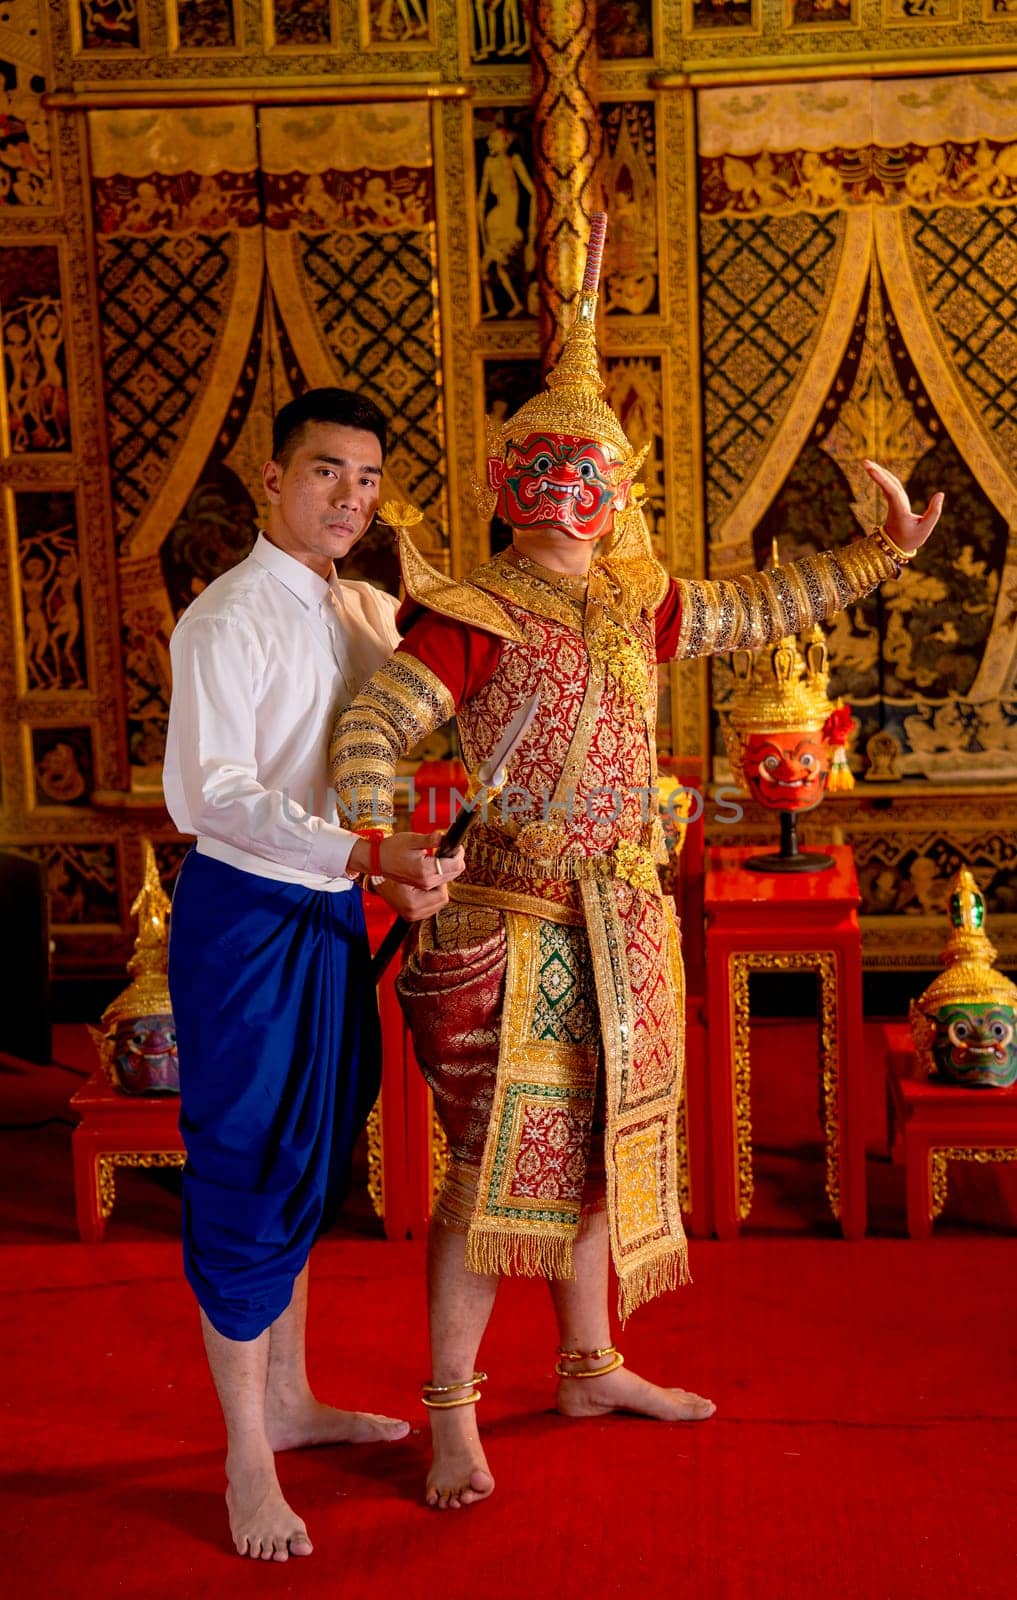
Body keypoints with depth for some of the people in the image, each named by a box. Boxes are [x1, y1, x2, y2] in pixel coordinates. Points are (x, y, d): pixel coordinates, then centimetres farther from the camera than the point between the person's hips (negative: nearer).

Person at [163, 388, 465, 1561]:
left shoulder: (372, 611, 9)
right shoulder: (228, 618, -14)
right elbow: (217, 791, -23)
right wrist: (369, 857, -31)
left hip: (333, 914, 8)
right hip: (246, 915, -7)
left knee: (310, 1166, 17)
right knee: (245, 1173, 1)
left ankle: (289, 1400, 35)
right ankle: (248, 1461, 15)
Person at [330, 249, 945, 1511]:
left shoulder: (635, 608, 11)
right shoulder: (473, 617, -10)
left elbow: (754, 611, 24)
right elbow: (370, 729, -16)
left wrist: (880, 554, 21)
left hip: (620, 920, 7)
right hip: (509, 919, -7)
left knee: (594, 1143, 16)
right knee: (496, 1157, -4)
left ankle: (590, 1366, 32)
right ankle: (450, 1411, 9)